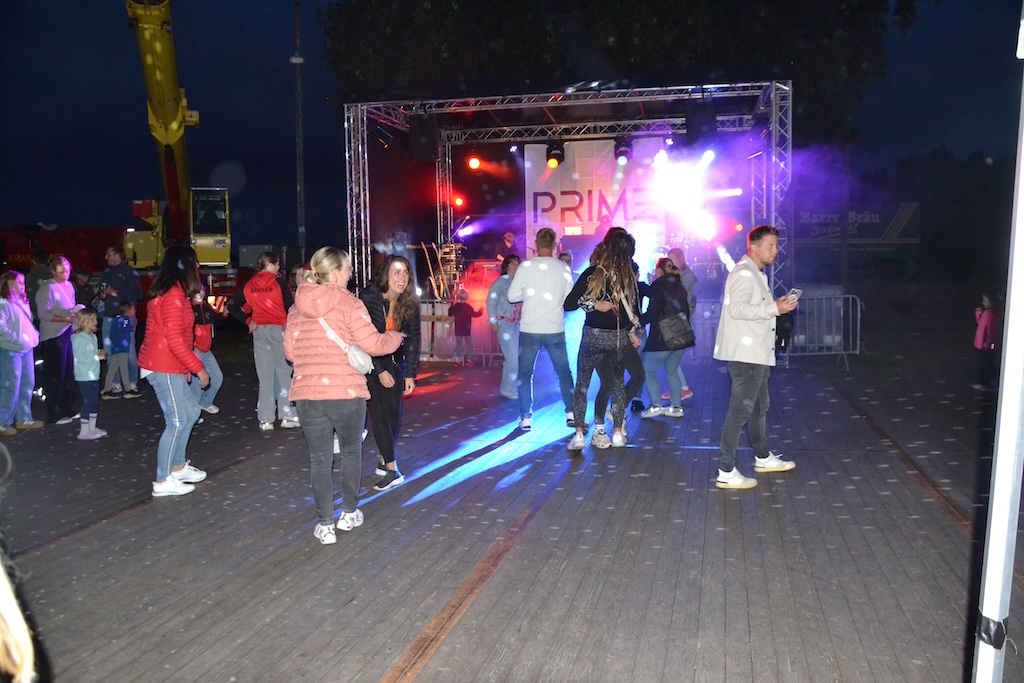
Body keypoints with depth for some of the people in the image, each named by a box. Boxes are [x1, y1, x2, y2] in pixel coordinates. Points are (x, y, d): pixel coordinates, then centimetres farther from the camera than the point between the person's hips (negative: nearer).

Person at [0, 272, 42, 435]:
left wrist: (35, 336, 8)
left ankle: (24, 418, 23)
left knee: (27, 384, 12)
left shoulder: (22, 302, 16)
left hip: (27, 349, 9)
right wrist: (17, 340, -20)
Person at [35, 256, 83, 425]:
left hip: (68, 333, 8)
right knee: (55, 375, -1)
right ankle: (54, 414, 7)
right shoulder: (48, 288, -13)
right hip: (53, 337, -8)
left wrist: (77, 312, 1)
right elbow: (43, 314, -18)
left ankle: (67, 409, 25)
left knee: (69, 373, 14)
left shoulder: (69, 286, 11)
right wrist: (66, 319, -22)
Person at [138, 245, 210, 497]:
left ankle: (178, 467, 28)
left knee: (191, 411, 17)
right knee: (176, 422, -4)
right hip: (164, 369, -10)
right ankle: (163, 481, 4)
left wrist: (186, 367, 18)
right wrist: (198, 368, -16)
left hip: (170, 367, 10)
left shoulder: (173, 292, 14)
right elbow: (175, 340, -22)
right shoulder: (173, 295, -18)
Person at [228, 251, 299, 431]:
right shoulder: (278, 283, -6)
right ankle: (287, 416, 1)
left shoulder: (249, 286, 7)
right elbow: (290, 307, -8)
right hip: (278, 329, -4)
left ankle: (265, 419, 6)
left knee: (264, 376, 5)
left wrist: (248, 321, 7)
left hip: (259, 330, 4)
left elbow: (233, 306, 8)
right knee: (283, 372, 2)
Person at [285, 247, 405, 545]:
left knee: (320, 459, 10)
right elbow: (373, 344, -13)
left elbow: (289, 351, 10)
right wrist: (395, 336, 6)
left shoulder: (297, 307, 6)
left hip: (307, 393, 3)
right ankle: (349, 513, 30)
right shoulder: (349, 304, -9)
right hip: (346, 392, -3)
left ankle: (325, 525, 13)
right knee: (351, 452, 18)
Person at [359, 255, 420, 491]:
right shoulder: (369, 297, -22)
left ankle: (383, 460, 20)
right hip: (371, 361, -4)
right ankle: (391, 469, -8)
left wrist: (410, 374, -7)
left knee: (395, 412, 3)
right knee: (379, 411, -11)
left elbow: (413, 338, -4)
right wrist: (380, 371, -18)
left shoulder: (409, 303, -9)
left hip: (395, 361, 4)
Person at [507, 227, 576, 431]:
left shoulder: (525, 266, -8)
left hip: (529, 330, -1)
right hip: (555, 330, 1)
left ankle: (526, 418, 11)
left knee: (525, 374, 11)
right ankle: (571, 413, 18)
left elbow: (512, 296, -4)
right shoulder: (564, 268, -3)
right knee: (564, 372, 17)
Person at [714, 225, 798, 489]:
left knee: (760, 406, 22)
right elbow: (737, 308, -27)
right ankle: (726, 472, -8)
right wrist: (774, 308, -24)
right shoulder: (744, 273, -15)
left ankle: (763, 458, 37)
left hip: (757, 353, 11)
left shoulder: (756, 274, 20)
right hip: (745, 354, -11)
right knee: (740, 410, -11)